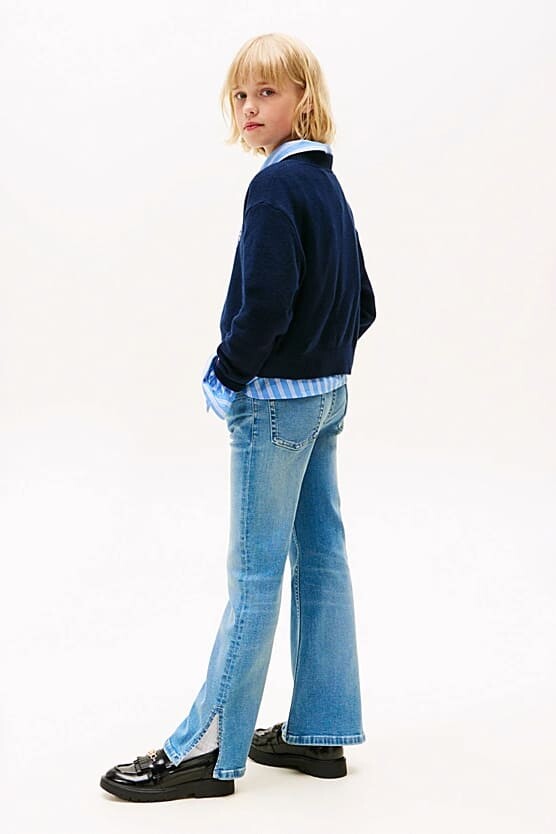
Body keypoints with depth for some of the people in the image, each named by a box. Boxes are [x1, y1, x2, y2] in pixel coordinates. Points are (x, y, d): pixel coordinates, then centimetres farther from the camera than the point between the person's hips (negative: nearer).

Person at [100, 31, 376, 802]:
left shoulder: (275, 187, -16)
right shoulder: (329, 188, 13)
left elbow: (265, 305, -24)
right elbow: (362, 305, 17)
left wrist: (228, 371, -10)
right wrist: (321, 362, 13)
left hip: (275, 400, -9)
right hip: (328, 393, 9)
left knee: (255, 572, -4)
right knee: (321, 557, 11)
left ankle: (208, 748, 5)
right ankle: (320, 732, 20)